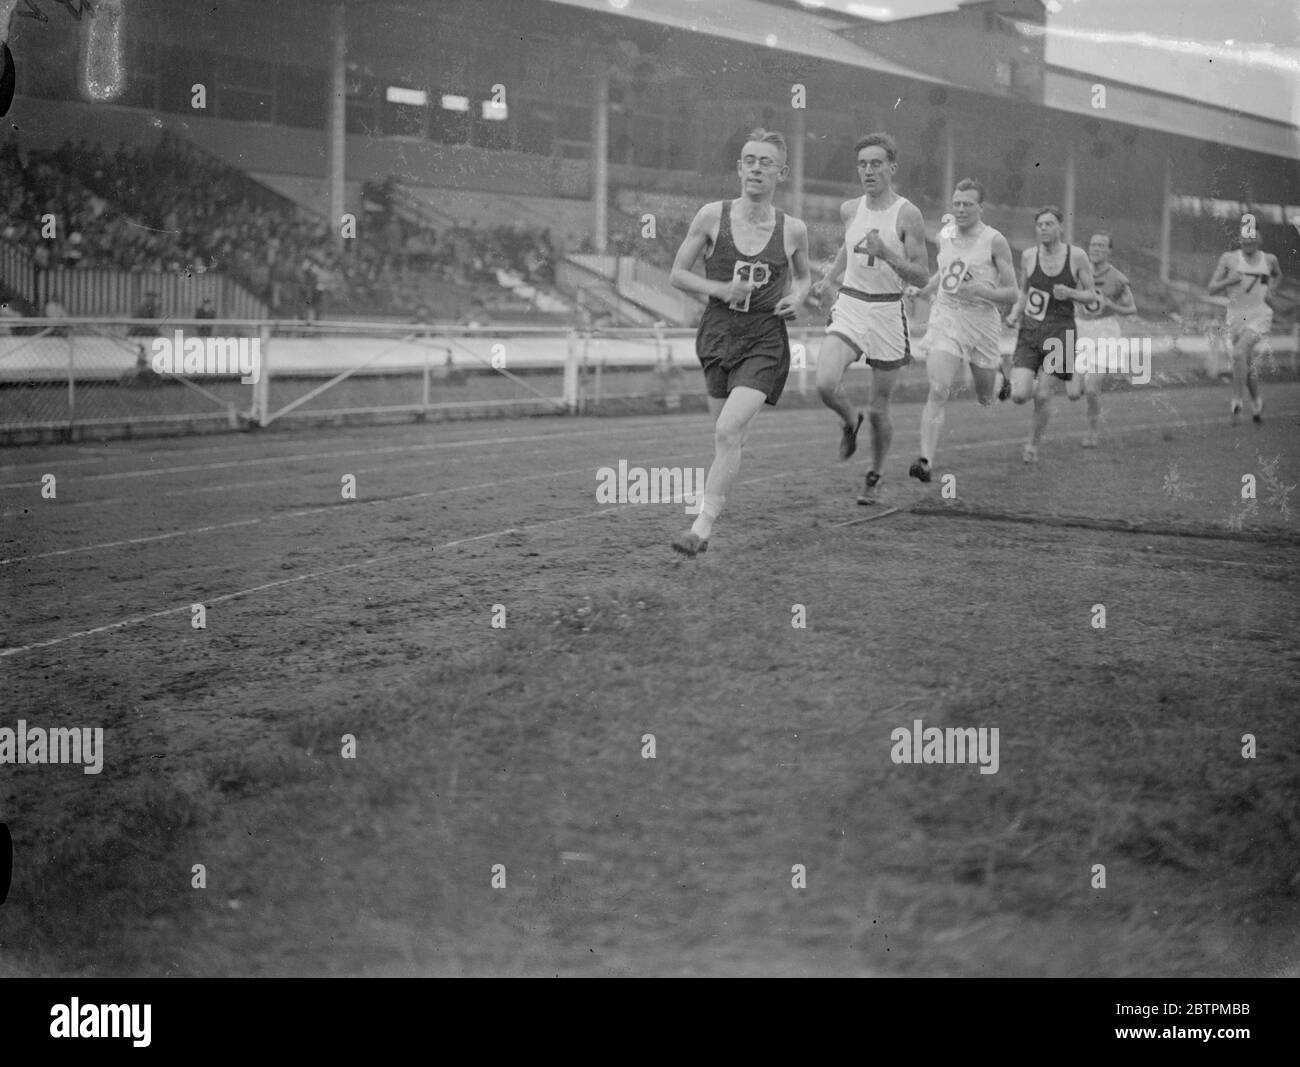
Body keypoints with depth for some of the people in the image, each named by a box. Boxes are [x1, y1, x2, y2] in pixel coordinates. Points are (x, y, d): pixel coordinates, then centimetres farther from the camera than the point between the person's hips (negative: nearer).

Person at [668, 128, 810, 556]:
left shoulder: (793, 230, -1)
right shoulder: (713, 216, -3)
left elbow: (803, 276, 19)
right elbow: (678, 273, 3)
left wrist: (796, 297, -3)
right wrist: (721, 290, -12)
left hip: (765, 340, -2)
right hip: (717, 332, 2)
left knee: (727, 432, -18)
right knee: (728, 433, 12)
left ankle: (703, 528, -14)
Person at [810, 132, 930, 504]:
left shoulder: (907, 215, -8)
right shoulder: (849, 209, 6)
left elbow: (922, 277, -11)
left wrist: (886, 254, -25)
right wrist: (828, 279, 16)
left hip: (887, 312, -3)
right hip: (849, 306, 3)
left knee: (879, 410, 5)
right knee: (825, 384, -23)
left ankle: (874, 477, 30)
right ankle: (850, 421, 12)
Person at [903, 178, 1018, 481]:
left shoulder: (994, 241, -8)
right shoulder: (944, 235, 6)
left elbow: (1011, 293, -6)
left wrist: (982, 290, -23)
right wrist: (920, 290, 9)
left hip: (982, 322, -2)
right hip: (945, 319, 2)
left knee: (985, 398, 15)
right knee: (937, 391, -17)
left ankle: (1002, 366, 51)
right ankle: (926, 461, -22)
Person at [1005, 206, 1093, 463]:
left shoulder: (1077, 256, -4)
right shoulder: (1028, 256, 2)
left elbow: (1090, 294, 4)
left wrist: (1070, 293, -16)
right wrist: (1015, 313, 1)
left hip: (1060, 329, -2)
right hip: (1030, 329, 2)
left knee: (1042, 395, -13)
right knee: (1019, 395, -11)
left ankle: (1033, 444, 13)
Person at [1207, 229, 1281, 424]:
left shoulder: (1269, 259, 5)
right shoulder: (1229, 258, 0)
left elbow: (1278, 275, 29)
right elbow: (1211, 289, -2)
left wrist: (1271, 289, 9)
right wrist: (1228, 281, -20)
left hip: (1259, 315, -2)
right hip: (1236, 316, 2)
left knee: (1239, 354, -23)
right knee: (1247, 363, 10)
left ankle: (1237, 403, -17)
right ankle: (1257, 402, 32)